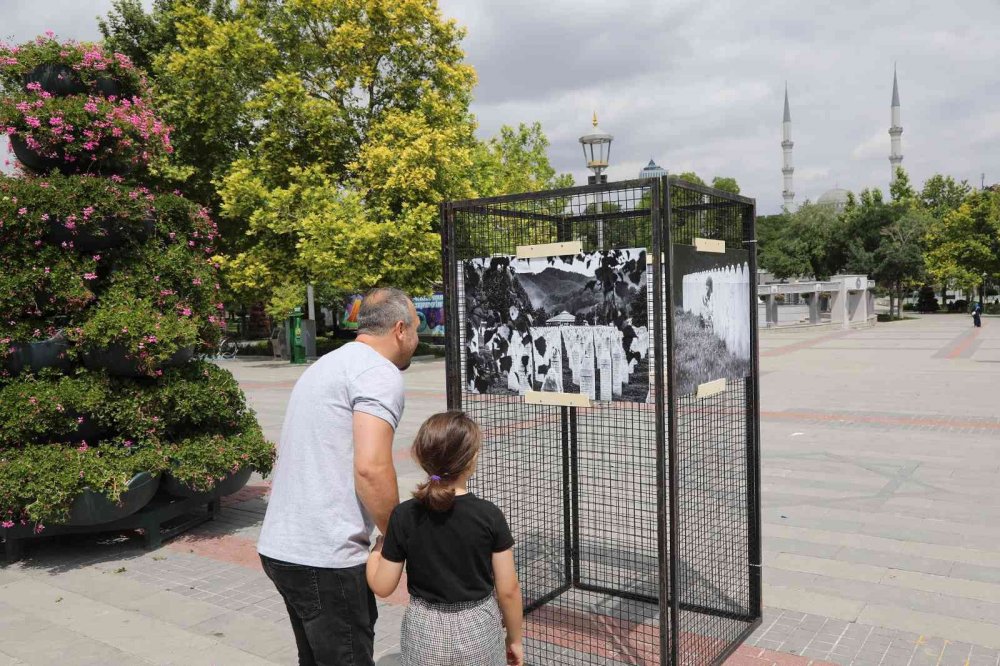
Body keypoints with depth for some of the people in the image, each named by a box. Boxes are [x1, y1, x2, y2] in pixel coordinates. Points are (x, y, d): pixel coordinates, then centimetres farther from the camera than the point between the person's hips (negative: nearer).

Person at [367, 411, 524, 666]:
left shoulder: (404, 516, -13)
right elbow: (508, 590, -9)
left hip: (426, 633, 1)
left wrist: (377, 548, 12)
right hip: (478, 631, -1)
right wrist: (514, 638, 6)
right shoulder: (489, 515, -15)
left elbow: (382, 587, -6)